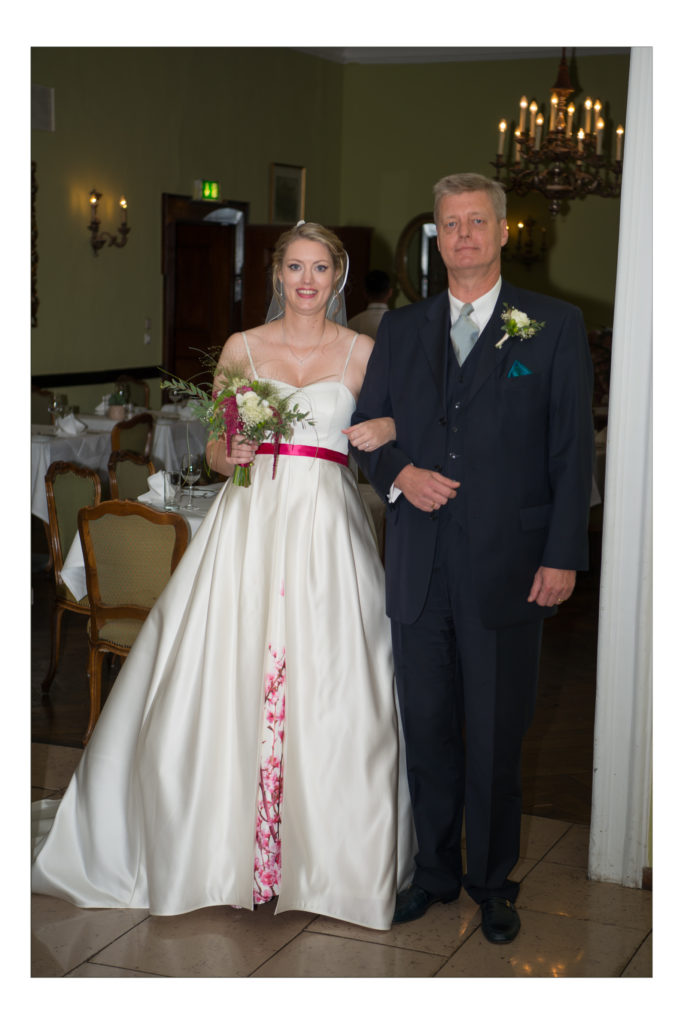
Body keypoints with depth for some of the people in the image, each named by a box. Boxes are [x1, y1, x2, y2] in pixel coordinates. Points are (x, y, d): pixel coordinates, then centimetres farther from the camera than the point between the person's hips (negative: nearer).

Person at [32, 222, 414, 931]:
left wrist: (390, 431, -11)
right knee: (230, 680, -2)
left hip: (327, 526, 0)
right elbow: (214, 451, 12)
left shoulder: (364, 353, 8)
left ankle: (325, 851, 10)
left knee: (329, 689, -4)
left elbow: (400, 427, 11)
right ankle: (226, 842, 11)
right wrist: (230, 451, -10)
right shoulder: (242, 349, 10)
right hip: (250, 519, 1)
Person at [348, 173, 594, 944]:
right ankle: (435, 871, 29)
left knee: (497, 736, 7)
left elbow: (572, 449, -2)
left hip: (506, 568, -3)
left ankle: (492, 881, 25)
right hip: (418, 568, 3)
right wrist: (400, 473, -7)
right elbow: (367, 428, 15)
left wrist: (563, 556, -8)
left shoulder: (555, 327, 0)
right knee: (427, 727, 12)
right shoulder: (400, 330, 11)